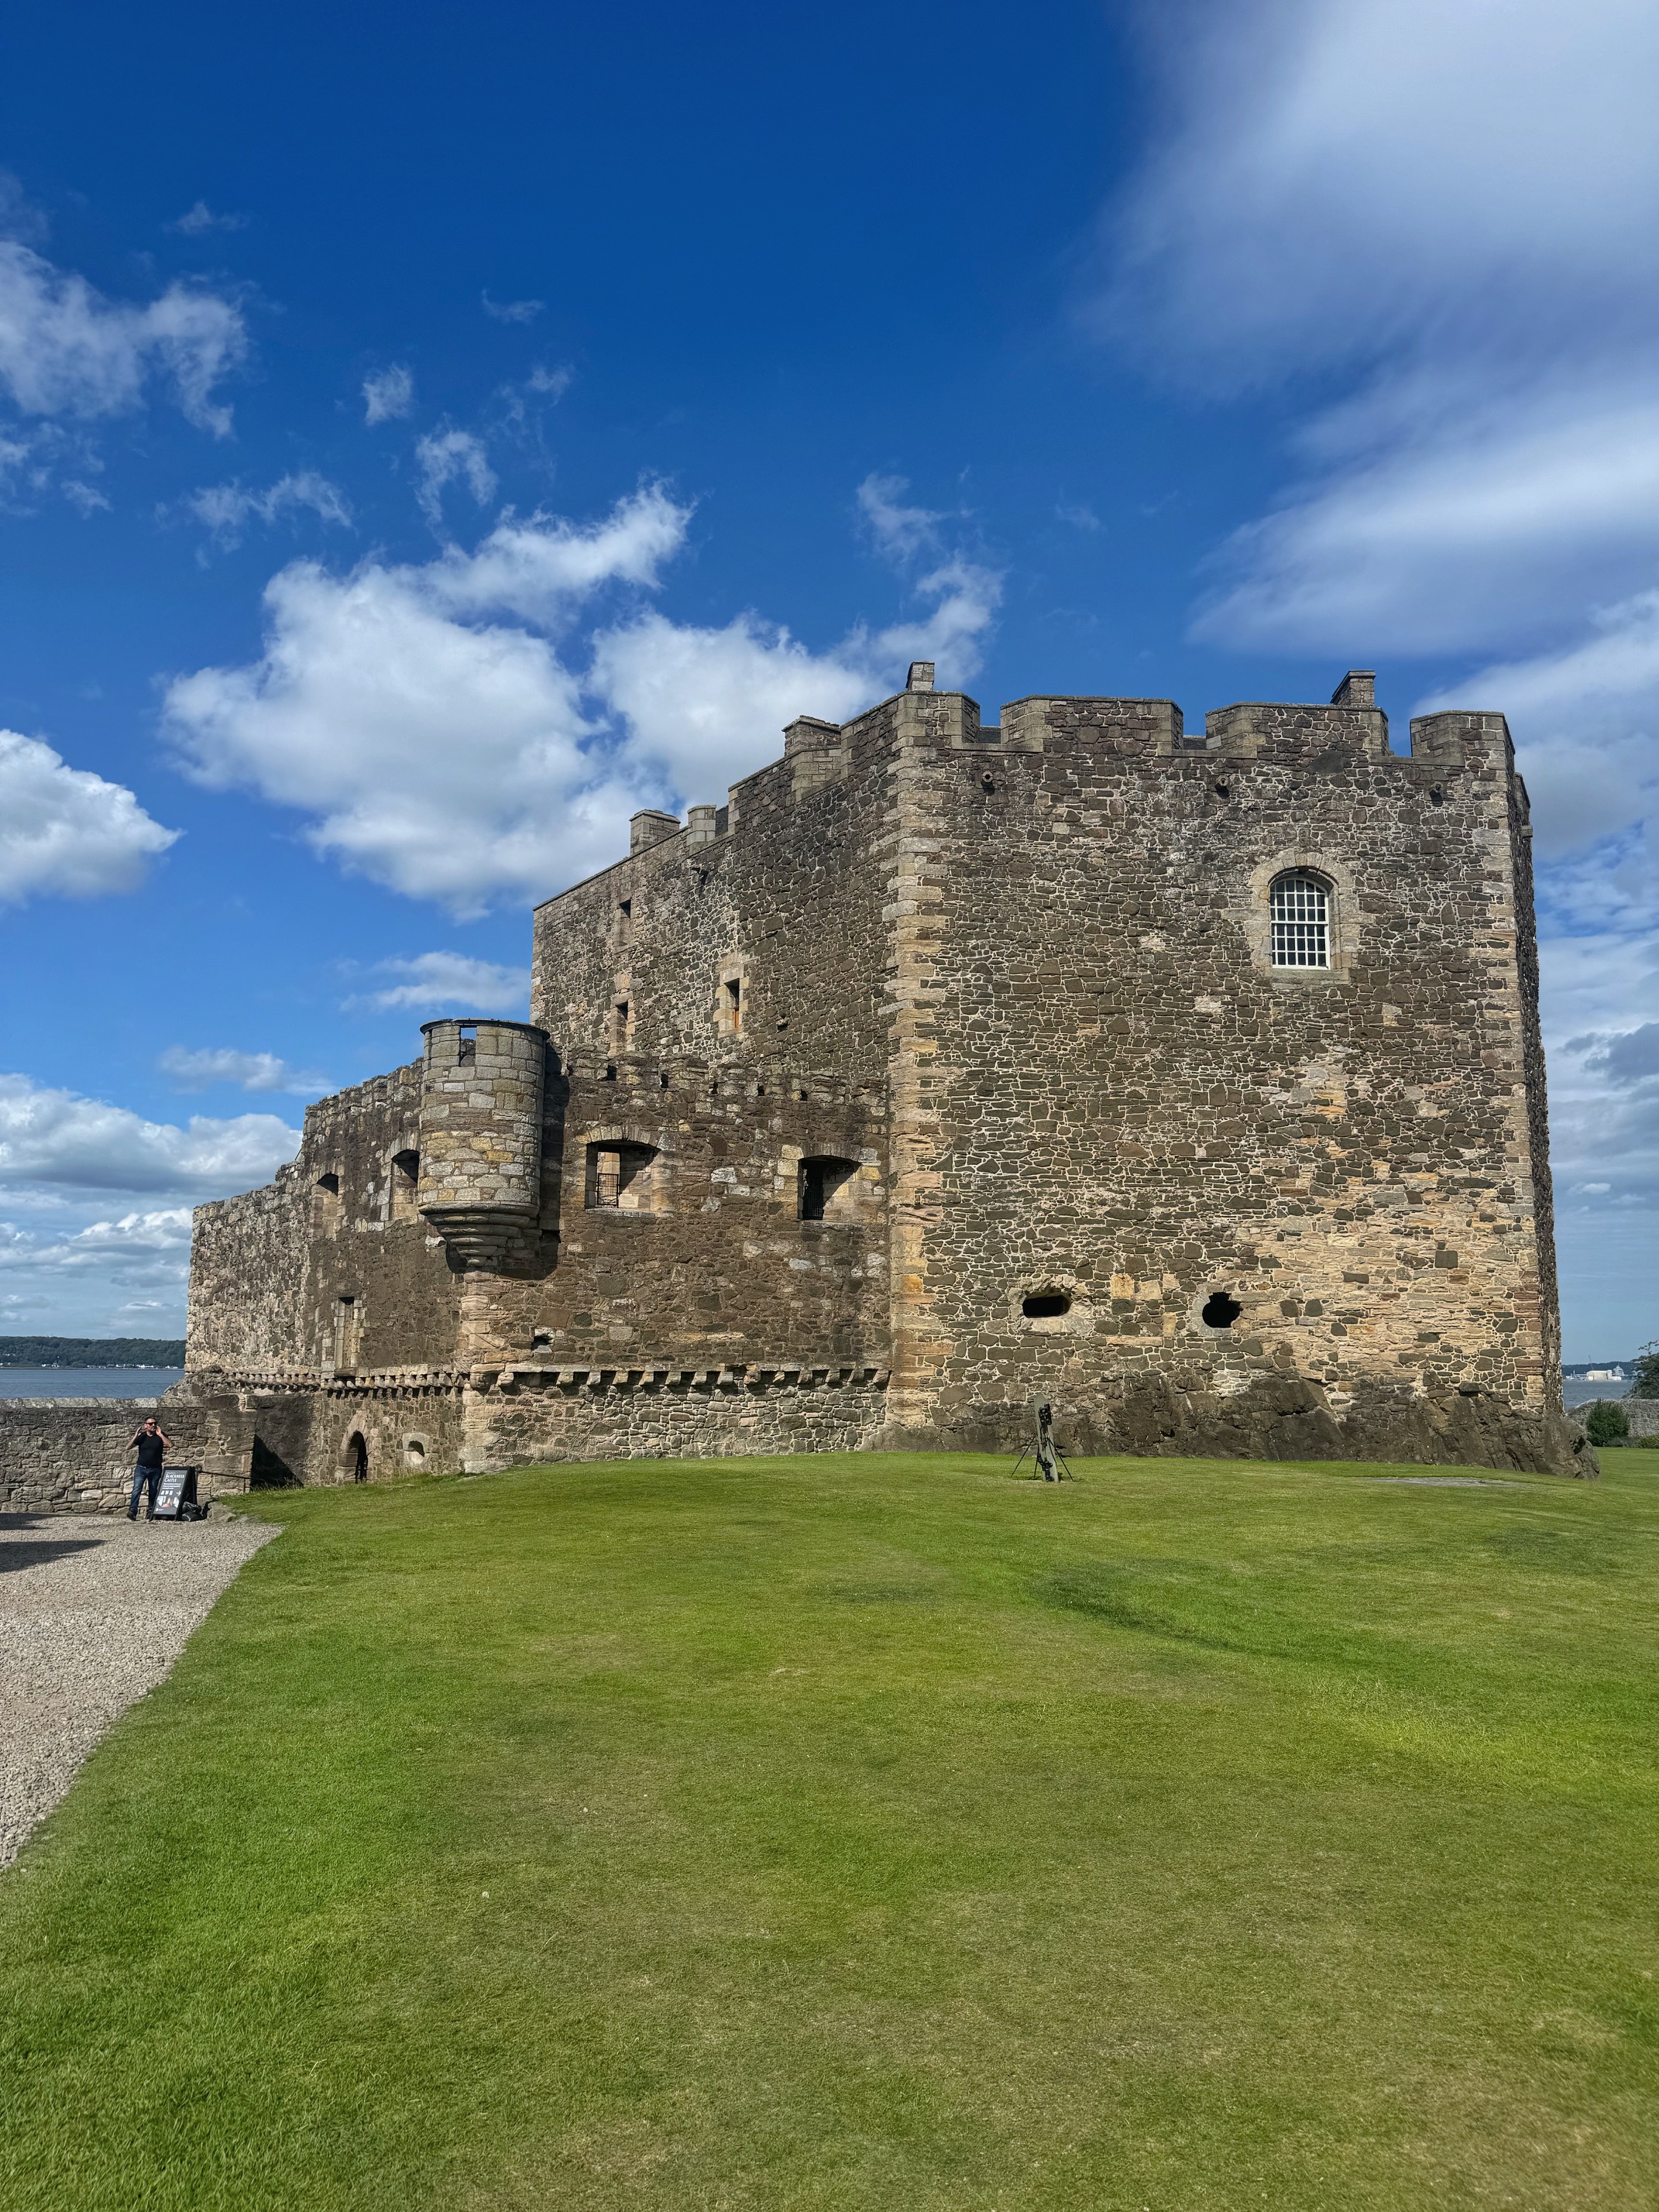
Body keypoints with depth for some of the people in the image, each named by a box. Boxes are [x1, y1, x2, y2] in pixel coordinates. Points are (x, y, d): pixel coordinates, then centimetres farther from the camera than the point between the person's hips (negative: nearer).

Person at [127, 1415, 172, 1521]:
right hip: (141, 1468, -1)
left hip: (155, 1469, 1)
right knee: (137, 1489, -16)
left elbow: (170, 1444, -15)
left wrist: (160, 1434, -19)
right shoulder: (142, 1436, 3)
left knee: (153, 1492, 7)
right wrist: (136, 1436, -15)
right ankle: (132, 1510, -25)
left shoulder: (160, 1436, 2)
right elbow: (128, 1448, -3)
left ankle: (151, 1512, 14)